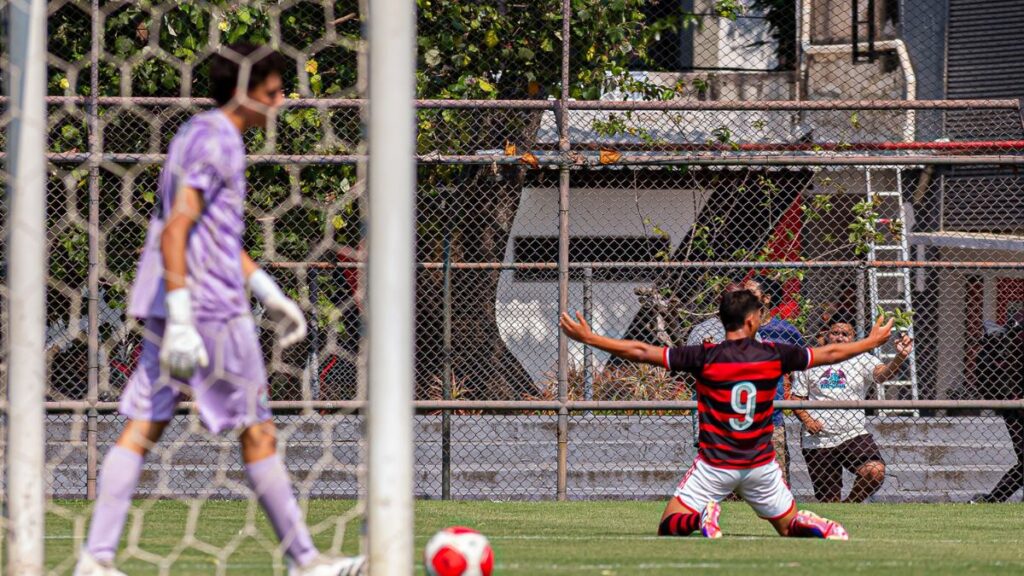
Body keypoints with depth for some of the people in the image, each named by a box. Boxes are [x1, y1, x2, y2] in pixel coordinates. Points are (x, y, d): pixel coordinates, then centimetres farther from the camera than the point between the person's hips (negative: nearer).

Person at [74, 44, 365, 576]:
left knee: (142, 428, 3)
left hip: (174, 308, 9)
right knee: (257, 432, 1)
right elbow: (175, 231, -22)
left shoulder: (200, 134, 19)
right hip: (211, 311, -9)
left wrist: (269, 294, 28)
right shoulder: (215, 143, -13)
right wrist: (180, 321, -26)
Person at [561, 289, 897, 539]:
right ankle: (812, 527, -18)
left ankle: (702, 517, -26)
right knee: (789, 526, 18)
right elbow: (829, 354, 9)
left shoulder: (705, 357, -11)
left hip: (715, 465, -2)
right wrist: (873, 342, 27)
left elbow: (641, 352, -11)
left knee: (669, 528, 8)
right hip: (761, 465, 2)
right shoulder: (773, 355, -4)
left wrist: (588, 338, -3)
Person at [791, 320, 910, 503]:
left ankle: (851, 503, -2)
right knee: (828, 500, 2)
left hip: (855, 435, -1)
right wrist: (806, 419, -5)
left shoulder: (862, 360, 5)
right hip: (817, 441, 1)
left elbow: (883, 373, -14)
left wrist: (900, 357, -34)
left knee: (875, 471, -26)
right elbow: (797, 397, 13)